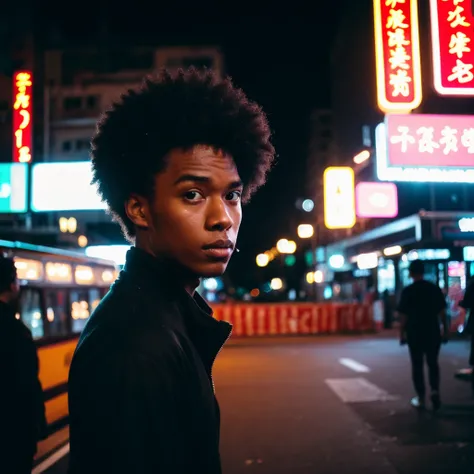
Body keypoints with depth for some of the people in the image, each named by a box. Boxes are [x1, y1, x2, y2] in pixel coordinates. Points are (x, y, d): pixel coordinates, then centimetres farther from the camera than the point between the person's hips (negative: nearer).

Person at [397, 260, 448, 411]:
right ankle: (435, 390, -3)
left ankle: (421, 398, 9)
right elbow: (442, 312, 2)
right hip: (433, 333, 2)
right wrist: (445, 330, 10)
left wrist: (402, 334, 1)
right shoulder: (435, 288, 0)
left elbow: (403, 315, -8)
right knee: (433, 363, 16)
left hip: (414, 334, -2)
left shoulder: (408, 291, -8)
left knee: (417, 366, 7)